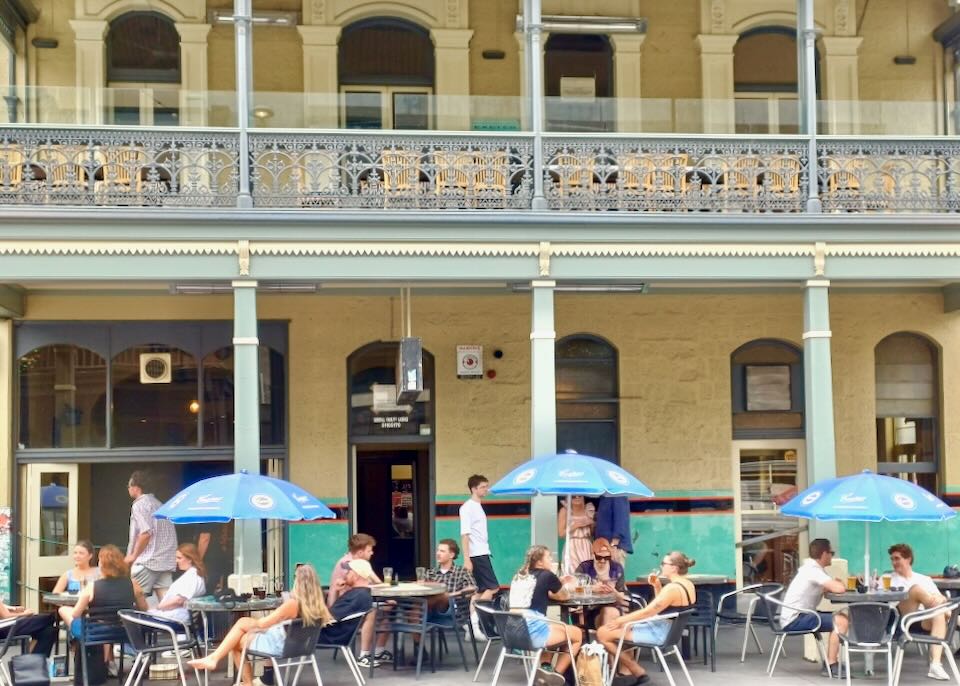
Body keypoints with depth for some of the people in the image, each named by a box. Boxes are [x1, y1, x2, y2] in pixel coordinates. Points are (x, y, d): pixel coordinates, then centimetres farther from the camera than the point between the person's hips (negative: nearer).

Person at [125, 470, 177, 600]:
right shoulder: (158, 504, 19)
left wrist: (133, 555, -8)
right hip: (167, 562, 8)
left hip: (147, 561, -8)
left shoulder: (139, 505, -6)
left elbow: (146, 532, -18)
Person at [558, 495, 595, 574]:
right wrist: (576, 525, -12)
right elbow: (561, 533, -5)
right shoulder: (565, 510, -1)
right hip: (572, 547, -3)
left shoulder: (588, 509, 9)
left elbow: (594, 532, 16)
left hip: (587, 547, 3)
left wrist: (591, 523, -4)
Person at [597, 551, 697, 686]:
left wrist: (620, 620, -13)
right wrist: (657, 586, 4)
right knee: (623, 627, 29)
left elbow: (647, 612, -22)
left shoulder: (672, 588, -24)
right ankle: (627, 673, 21)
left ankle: (637, 672, 1)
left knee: (603, 633, -11)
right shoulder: (687, 584, 7)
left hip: (658, 633, -11)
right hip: (670, 630, 11)